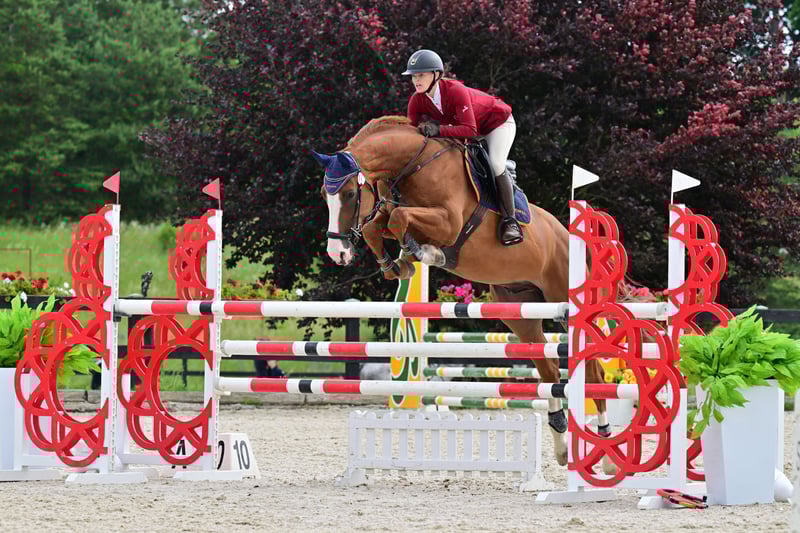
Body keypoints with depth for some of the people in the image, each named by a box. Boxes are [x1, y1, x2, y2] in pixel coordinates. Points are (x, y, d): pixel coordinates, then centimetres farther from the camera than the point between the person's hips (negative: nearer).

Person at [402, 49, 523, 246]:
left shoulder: (455, 91, -39)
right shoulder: (417, 101, -19)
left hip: (498, 121, -7)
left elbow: (469, 130, -46)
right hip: (467, 126, 8)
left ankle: (510, 221, -15)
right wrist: (424, 128, -35)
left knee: (496, 165, -26)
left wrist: (439, 130, -55)